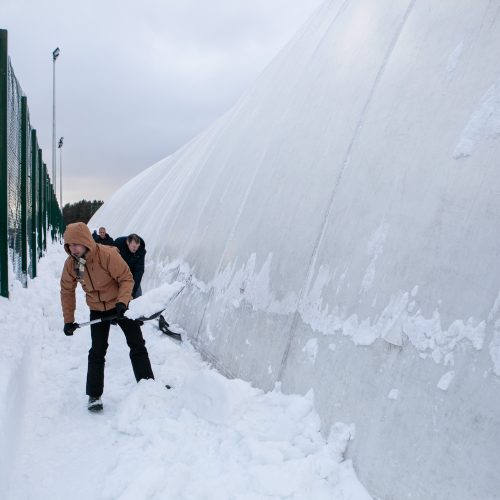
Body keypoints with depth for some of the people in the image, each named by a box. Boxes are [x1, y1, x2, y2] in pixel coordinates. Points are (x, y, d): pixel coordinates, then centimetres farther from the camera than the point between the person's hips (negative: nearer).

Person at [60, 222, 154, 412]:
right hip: (97, 311, 3)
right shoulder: (70, 264, -12)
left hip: (120, 306, -3)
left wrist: (122, 302, -35)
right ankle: (94, 395, 14)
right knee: (97, 352, 1)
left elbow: (127, 279, -22)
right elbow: (67, 292, 1)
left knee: (137, 346, 2)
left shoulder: (108, 255, -28)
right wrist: (69, 320, 3)